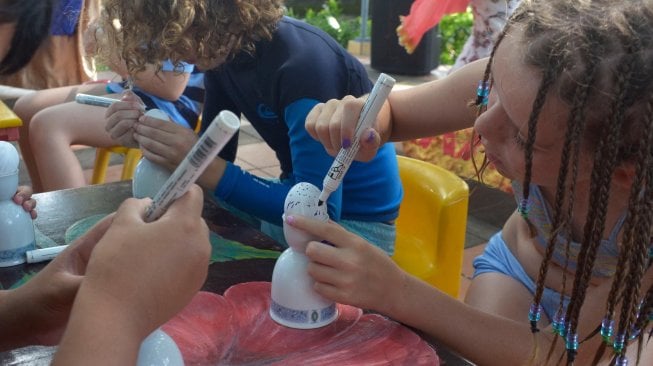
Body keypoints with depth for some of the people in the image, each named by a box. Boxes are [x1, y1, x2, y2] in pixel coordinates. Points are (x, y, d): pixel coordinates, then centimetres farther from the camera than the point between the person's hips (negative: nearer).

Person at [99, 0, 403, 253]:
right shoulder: (222, 51, -5)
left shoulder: (304, 63, -31)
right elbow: (215, 155, 3)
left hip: (357, 222, -7)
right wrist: (149, 137, -16)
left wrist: (207, 170, -37)